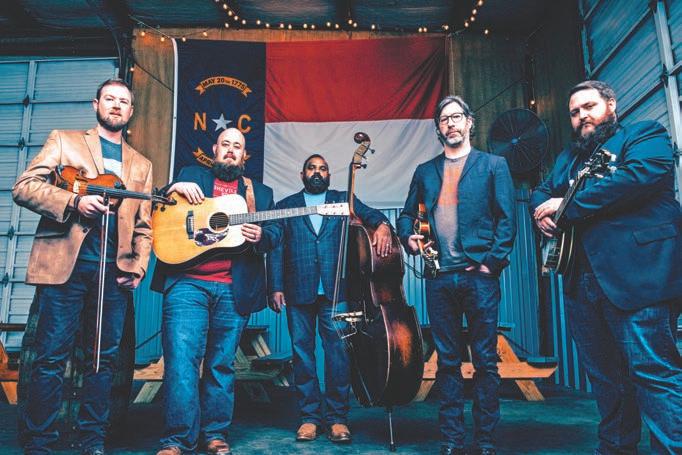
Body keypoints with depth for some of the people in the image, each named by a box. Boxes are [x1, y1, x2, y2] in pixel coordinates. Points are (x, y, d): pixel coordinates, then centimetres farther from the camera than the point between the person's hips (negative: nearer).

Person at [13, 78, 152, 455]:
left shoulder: (141, 165, 19)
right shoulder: (64, 141, 11)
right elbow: (23, 187, 0)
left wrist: (138, 266, 2)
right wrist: (73, 202, -15)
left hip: (115, 272, 3)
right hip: (64, 265, -3)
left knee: (104, 359, 7)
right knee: (51, 357, 0)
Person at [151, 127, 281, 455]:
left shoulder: (260, 192, 20)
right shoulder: (190, 175, 18)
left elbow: (276, 233, 13)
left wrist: (261, 236, -10)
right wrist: (174, 189, -6)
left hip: (235, 289, 2)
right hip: (187, 283, -1)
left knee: (223, 364, 6)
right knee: (181, 359, -10)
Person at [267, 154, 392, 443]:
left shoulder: (343, 199, 17)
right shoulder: (286, 206, 15)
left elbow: (369, 213, 3)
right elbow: (276, 249, 9)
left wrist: (382, 224, -22)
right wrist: (276, 287, -2)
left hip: (335, 290, 0)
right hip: (298, 291, 1)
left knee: (338, 351, -3)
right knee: (302, 352, 4)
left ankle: (337, 417, 8)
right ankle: (309, 416, 15)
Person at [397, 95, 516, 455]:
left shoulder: (493, 165, 6)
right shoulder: (425, 172, 15)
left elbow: (507, 219, -1)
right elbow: (407, 214, 20)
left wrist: (492, 261, -11)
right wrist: (408, 237, -1)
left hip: (479, 275, -2)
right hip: (440, 277, 3)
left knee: (485, 361, 3)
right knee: (448, 361, 8)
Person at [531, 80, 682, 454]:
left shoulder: (644, 135, 3)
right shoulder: (568, 157, 25)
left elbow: (640, 175, -16)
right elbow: (541, 192, 23)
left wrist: (567, 205, -13)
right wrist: (543, 211, -3)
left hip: (633, 275, -7)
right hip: (581, 279, 7)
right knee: (601, 372, 14)